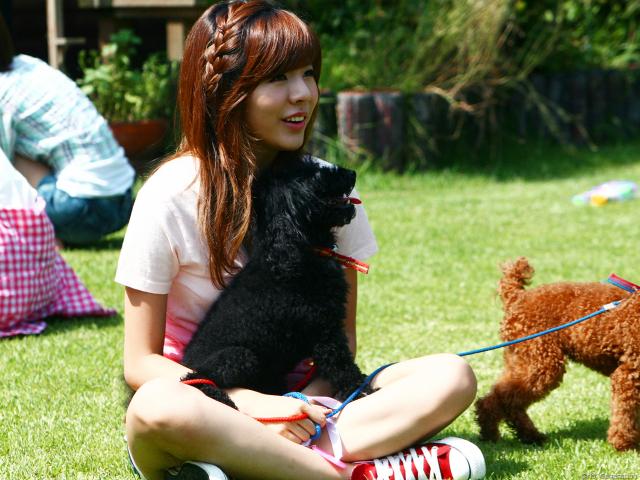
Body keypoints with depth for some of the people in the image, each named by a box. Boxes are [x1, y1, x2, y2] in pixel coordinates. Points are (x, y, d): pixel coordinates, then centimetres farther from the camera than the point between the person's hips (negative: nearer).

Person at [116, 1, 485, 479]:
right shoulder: (170, 196, -10)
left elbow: (342, 334, 4)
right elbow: (141, 363, -10)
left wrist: (310, 403, -18)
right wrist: (254, 404, -24)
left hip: (295, 406, 4)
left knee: (451, 377, -19)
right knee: (160, 406, -40)